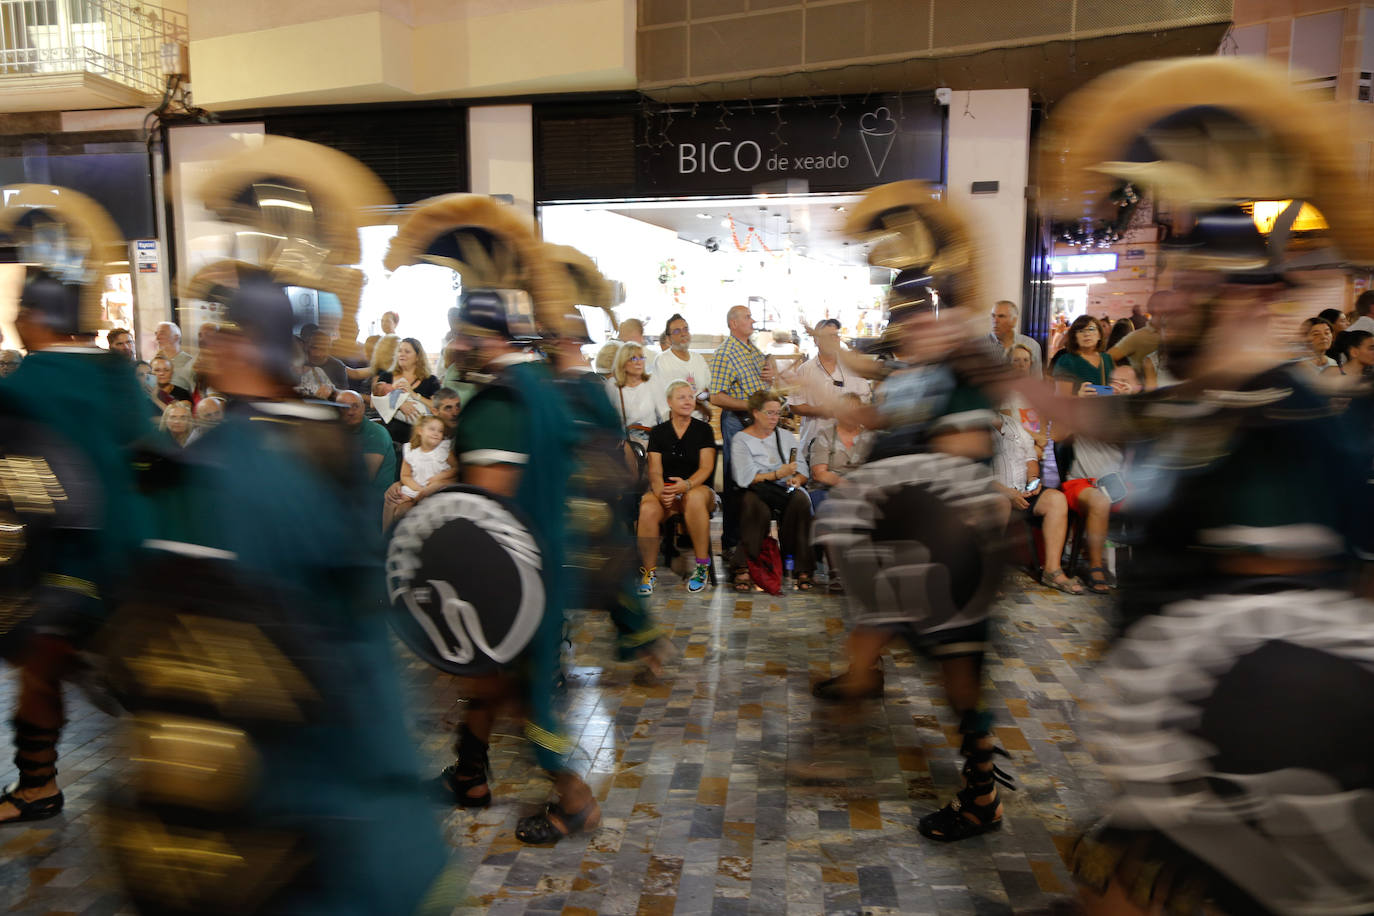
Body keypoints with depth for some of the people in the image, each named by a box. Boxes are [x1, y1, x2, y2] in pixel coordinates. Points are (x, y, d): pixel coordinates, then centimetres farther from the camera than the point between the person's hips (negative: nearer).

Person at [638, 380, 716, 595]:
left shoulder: (703, 429, 9)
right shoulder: (658, 432, 13)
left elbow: (706, 467, -1)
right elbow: (655, 472, 5)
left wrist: (687, 484, -22)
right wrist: (661, 492, -18)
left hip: (698, 488, -1)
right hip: (665, 490, 1)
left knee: (694, 497, -39)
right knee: (647, 509, -34)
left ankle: (702, 566, -27)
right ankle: (648, 571, -19)